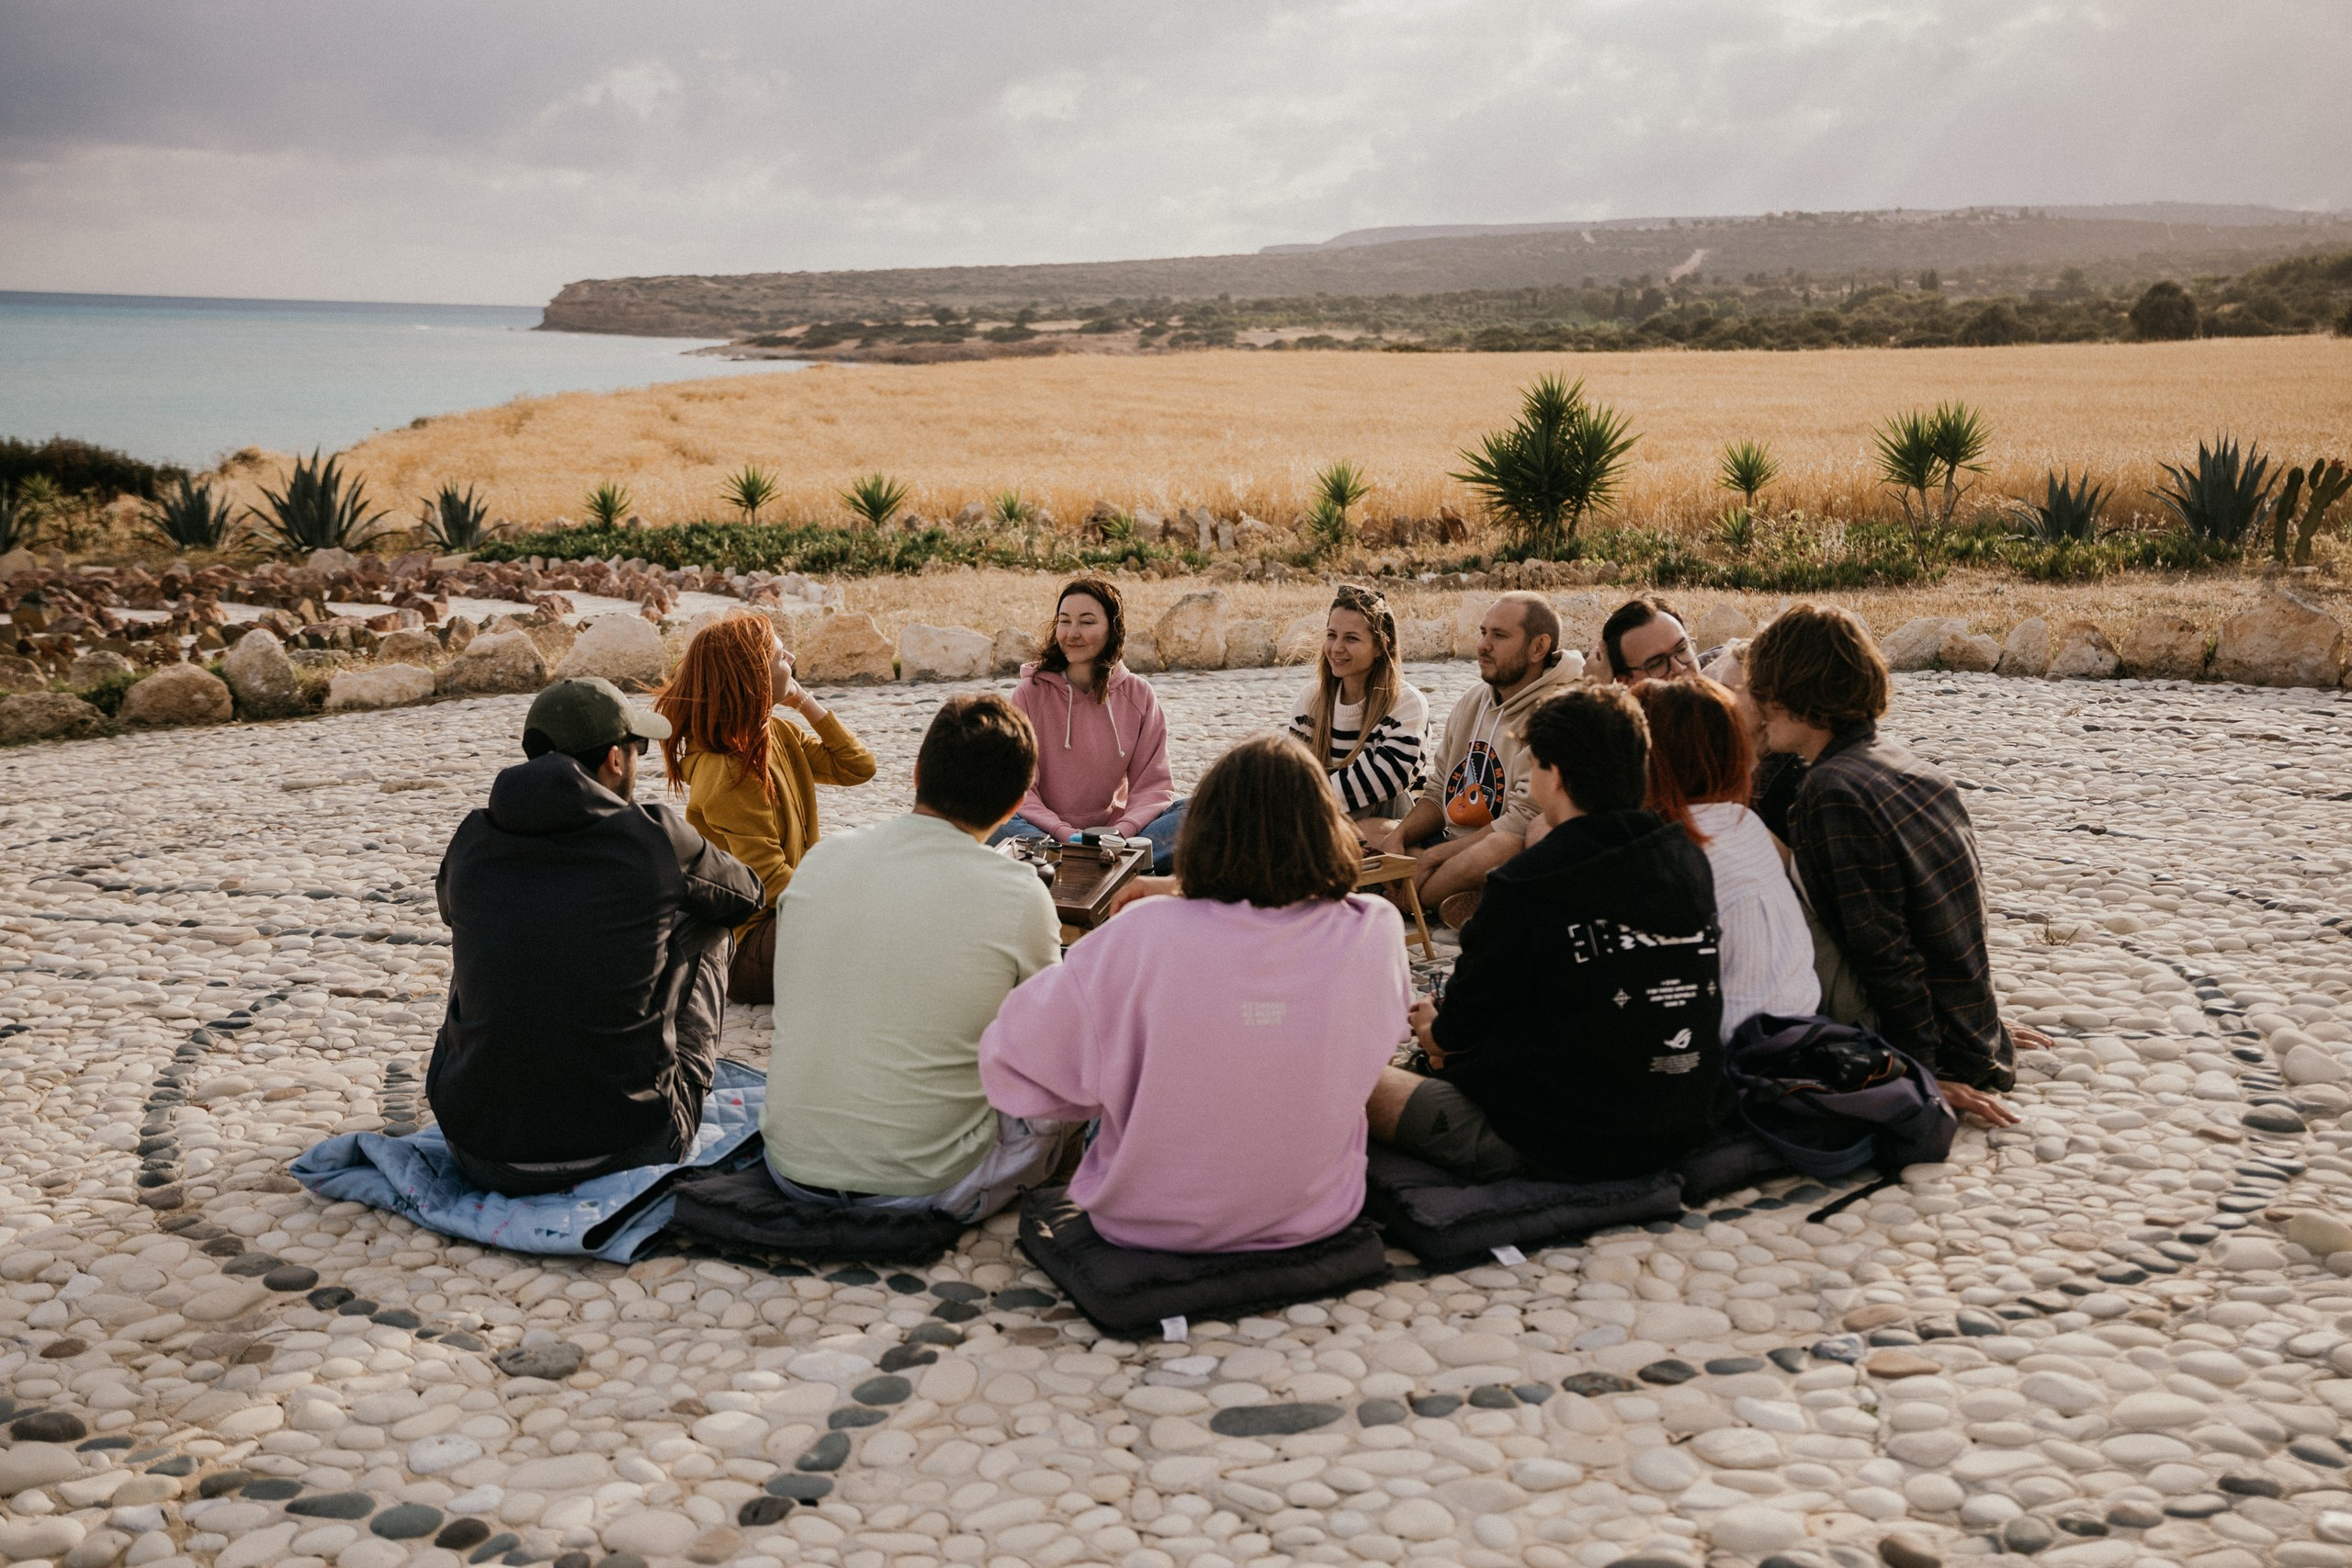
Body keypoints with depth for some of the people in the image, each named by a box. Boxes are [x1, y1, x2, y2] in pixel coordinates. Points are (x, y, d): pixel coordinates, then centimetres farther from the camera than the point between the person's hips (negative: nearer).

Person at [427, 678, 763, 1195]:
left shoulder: (471, 841, 1)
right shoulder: (655, 837, -8)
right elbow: (745, 895, 14)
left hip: (480, 1152, 3)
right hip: (629, 1146, -3)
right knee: (704, 923, 17)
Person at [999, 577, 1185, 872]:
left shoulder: (1138, 695, 4)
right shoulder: (1030, 694, -2)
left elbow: (1154, 784, 2)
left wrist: (1121, 831, -19)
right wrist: (1065, 834, -22)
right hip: (1045, 835, -2)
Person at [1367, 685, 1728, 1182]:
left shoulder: (1523, 886, -19)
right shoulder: (1690, 861, 0)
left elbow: (1463, 1027, -6)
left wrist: (1435, 1031, 20)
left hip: (1566, 1149, -8)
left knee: (1364, 1082, 2)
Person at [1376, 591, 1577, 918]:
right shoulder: (1474, 700, 13)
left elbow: (1523, 821, -20)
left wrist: (1433, 856, -17)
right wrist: (1399, 837, -6)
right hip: (1451, 843, 7)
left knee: (1500, 849, -39)